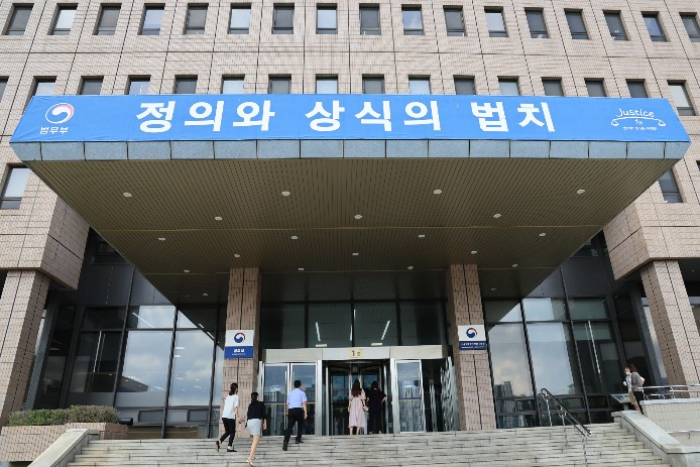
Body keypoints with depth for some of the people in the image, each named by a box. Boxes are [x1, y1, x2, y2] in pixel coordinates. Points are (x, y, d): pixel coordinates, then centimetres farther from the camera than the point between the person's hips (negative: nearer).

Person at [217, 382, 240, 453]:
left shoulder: (228, 396, 16)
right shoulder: (235, 397, -3)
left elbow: (225, 406, 16)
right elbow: (235, 407, -10)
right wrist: (237, 417, -11)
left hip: (224, 416, 6)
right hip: (231, 416, -6)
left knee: (227, 431, 16)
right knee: (232, 432, 5)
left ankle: (219, 441, -5)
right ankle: (230, 447, -2)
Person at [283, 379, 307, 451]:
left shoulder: (290, 393, 20)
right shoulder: (302, 393, 7)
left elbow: (287, 404, 19)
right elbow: (304, 404, -4)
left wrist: (288, 413, 26)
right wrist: (305, 413, -6)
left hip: (291, 410, 3)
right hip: (298, 410, -3)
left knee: (289, 427, -4)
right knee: (300, 425, 21)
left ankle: (286, 442, -20)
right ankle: (298, 439, 16)